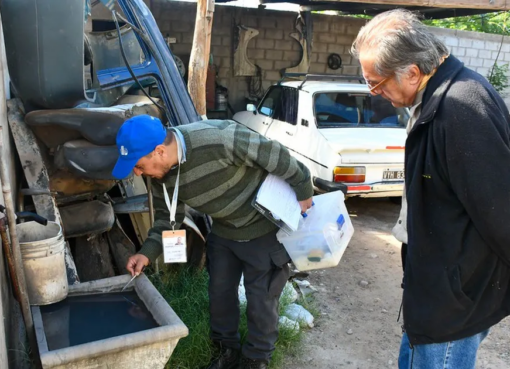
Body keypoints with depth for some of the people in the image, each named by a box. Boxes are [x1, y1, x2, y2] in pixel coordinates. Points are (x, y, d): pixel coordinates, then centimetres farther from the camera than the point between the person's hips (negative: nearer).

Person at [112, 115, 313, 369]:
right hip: (223, 232, 6)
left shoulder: (219, 139, -38)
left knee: (261, 298, 5)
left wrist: (303, 192, -16)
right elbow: (167, 216, 2)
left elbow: (275, 155, -27)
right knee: (219, 292, 15)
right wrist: (147, 253, -12)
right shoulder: (162, 175, -13)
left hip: (264, 229, -6)